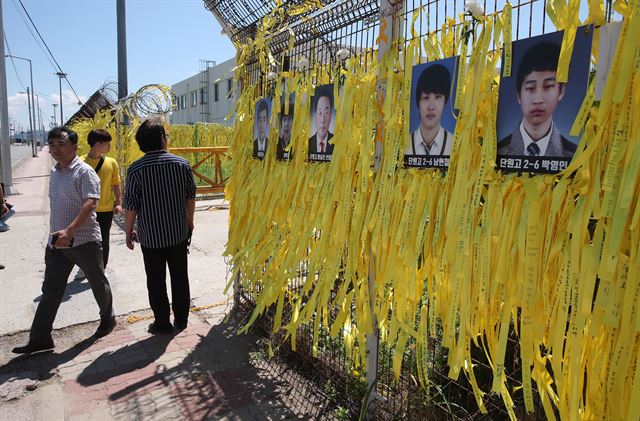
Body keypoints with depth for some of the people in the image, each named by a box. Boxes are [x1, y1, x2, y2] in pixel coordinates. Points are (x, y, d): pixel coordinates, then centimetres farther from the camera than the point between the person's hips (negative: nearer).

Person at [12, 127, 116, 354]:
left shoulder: (84, 172, -13)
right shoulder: (54, 172, 12)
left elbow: (90, 203, -25)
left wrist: (70, 231, -35)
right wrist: (57, 232, 21)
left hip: (84, 240, -7)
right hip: (57, 242, 7)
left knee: (98, 284, 11)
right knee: (50, 291, 9)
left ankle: (108, 319, 32)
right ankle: (40, 338, 17)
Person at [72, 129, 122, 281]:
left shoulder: (111, 162, -1)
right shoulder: (81, 162, -5)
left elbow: (116, 185, 4)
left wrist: (118, 203, -5)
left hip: (106, 210, 0)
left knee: (103, 242, 9)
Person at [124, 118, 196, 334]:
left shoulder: (136, 169, -12)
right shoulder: (181, 164, -5)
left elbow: (131, 205, -10)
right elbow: (191, 197, 3)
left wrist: (128, 231, 5)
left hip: (151, 237, -2)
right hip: (178, 233, 3)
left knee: (156, 281, 11)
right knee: (180, 277, 15)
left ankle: (162, 323, 22)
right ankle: (181, 320, 27)